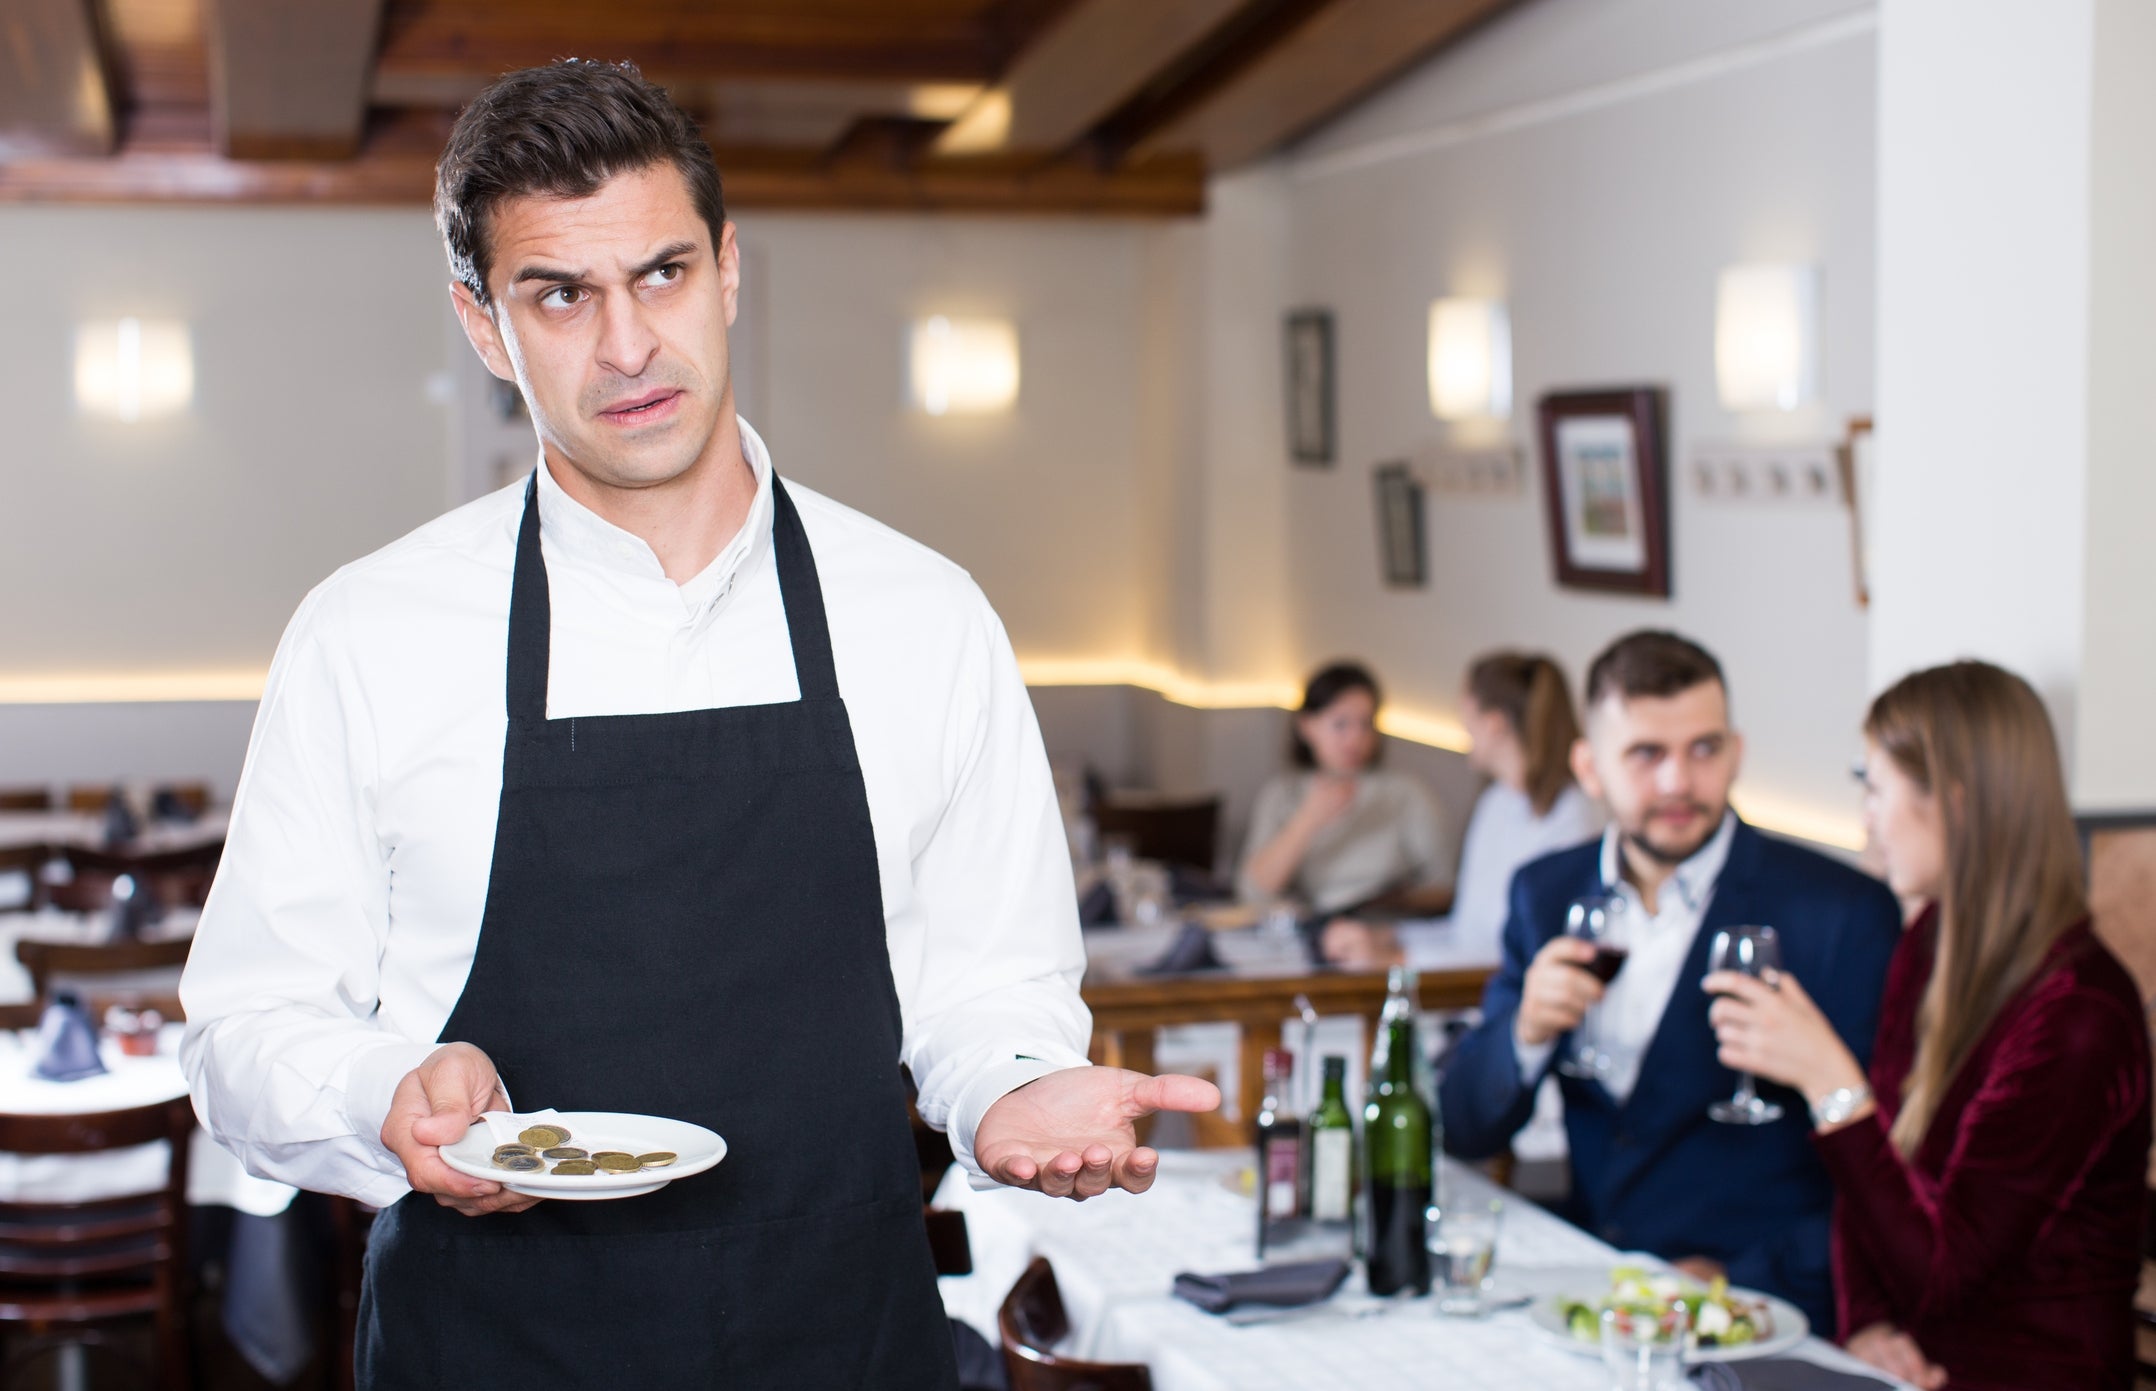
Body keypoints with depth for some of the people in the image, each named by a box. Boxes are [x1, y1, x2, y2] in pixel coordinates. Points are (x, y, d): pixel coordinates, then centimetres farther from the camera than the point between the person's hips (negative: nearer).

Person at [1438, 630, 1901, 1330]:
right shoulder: (1547, 893, 8)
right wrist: (1527, 1033, -11)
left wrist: (1737, 1279, -17)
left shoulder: (1844, 914, -7)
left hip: (1753, 1301, -5)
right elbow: (1466, 1133, 9)